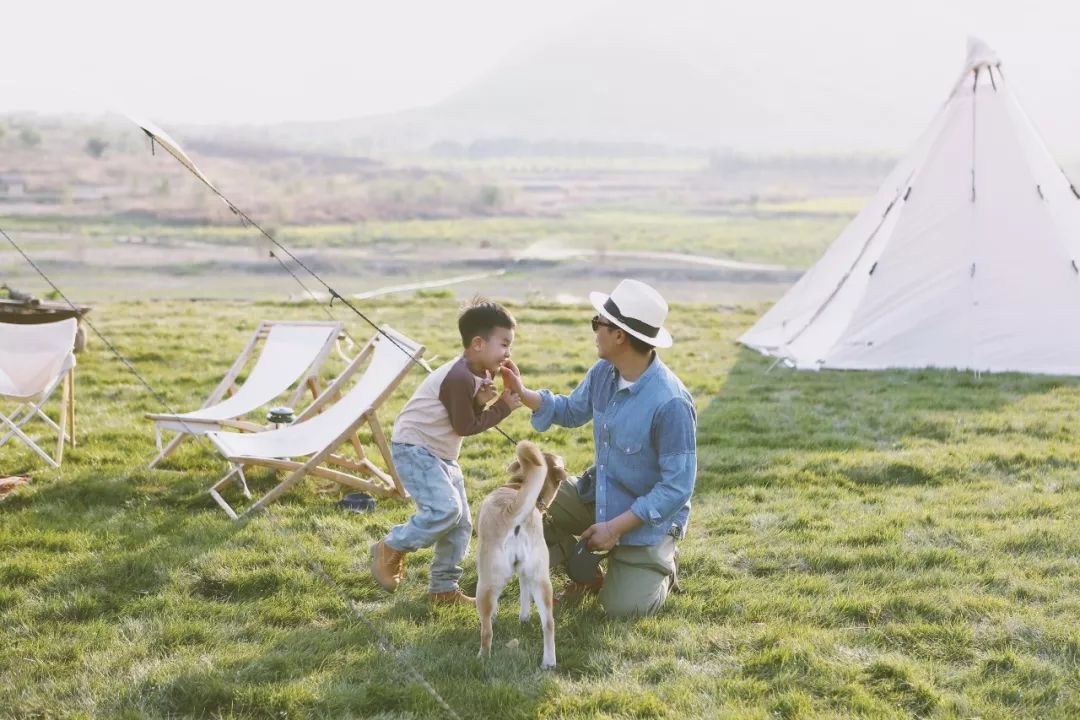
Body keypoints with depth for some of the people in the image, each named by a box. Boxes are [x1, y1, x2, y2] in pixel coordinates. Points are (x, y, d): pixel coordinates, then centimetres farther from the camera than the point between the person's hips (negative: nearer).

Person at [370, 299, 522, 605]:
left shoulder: (481, 374, 5)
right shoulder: (459, 377, -25)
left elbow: (468, 417, 5)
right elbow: (465, 427, -20)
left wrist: (480, 402, -15)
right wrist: (502, 408, -13)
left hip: (442, 454, 10)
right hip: (413, 448, -10)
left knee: (460, 523, 8)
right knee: (445, 508, -25)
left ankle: (443, 588, 17)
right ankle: (391, 549, -5)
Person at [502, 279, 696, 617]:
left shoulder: (670, 403, -32)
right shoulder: (603, 373, -9)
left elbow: (678, 486, -27)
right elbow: (571, 411, 14)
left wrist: (616, 527, -24)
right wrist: (522, 393, -2)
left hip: (648, 516, -6)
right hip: (599, 494, 7)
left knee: (623, 608, -13)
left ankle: (661, 568, 21)